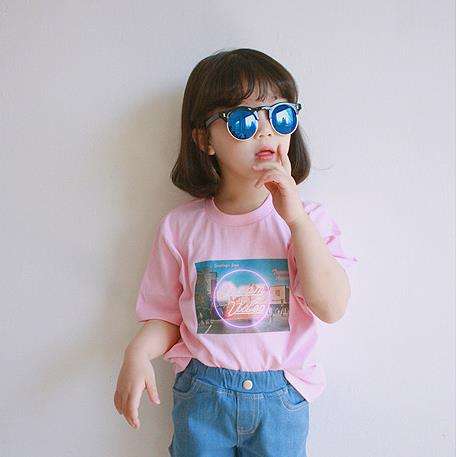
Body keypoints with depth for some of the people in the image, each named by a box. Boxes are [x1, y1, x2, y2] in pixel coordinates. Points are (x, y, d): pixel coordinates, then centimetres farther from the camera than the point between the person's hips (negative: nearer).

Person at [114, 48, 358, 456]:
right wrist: (139, 351, -22)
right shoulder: (180, 227, -8)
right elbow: (166, 315, -1)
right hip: (201, 396, 0)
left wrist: (296, 218, -25)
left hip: (282, 398, 1)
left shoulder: (309, 218, -8)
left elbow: (332, 308, -19)